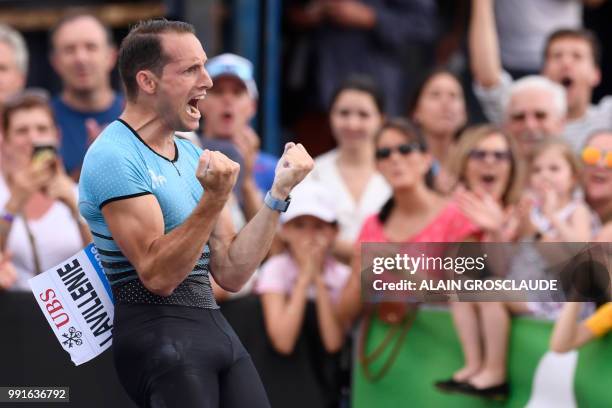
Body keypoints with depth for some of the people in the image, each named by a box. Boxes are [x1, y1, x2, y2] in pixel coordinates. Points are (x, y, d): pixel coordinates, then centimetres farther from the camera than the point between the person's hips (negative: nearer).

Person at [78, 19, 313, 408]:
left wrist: (279, 191, 1)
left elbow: (231, 273, 8)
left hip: (216, 326, 8)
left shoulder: (192, 155, 14)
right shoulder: (114, 156, -11)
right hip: (158, 335, -8)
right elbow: (158, 277, -19)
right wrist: (214, 199, -28)